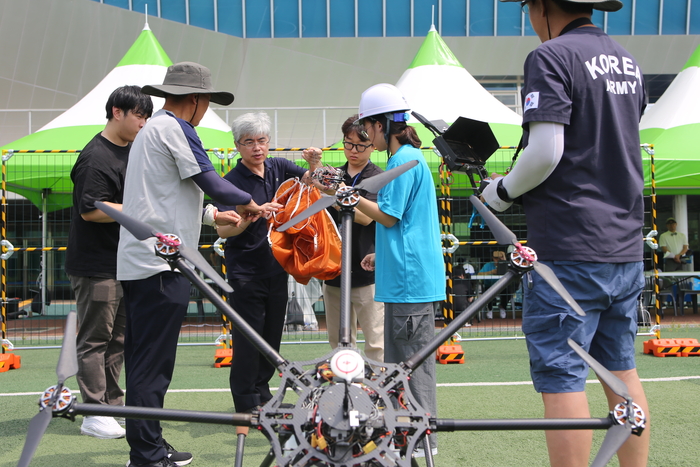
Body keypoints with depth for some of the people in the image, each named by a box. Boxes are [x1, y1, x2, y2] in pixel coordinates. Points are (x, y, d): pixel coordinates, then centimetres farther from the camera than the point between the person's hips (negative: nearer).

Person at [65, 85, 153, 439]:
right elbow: (91, 210, -24)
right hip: (96, 266, -9)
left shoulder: (132, 151, 13)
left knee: (119, 337, 14)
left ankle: (113, 403, 24)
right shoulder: (96, 158, -16)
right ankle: (94, 414, 5)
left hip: (125, 261, 9)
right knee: (95, 338, -2)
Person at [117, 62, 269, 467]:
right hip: (161, 264, -10)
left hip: (138, 263, 10)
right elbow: (208, 180, -11)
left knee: (144, 360, 13)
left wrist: (214, 216, 26)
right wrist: (248, 202, 5)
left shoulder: (151, 129, 22)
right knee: (153, 362, -6)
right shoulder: (174, 127, -9)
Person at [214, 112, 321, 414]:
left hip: (277, 267, 6)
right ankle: (246, 403, 9)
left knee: (272, 333, 13)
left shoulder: (279, 167, 4)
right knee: (249, 337, -2)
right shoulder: (233, 181, -12)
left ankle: (262, 391, 28)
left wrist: (314, 164, -13)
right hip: (246, 271, -6)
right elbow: (223, 230, -20)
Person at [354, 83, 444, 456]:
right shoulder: (408, 156, 18)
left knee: (414, 359, -4)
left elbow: (389, 216, -14)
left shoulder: (404, 159, -14)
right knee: (398, 359, 16)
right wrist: (382, 255, 23)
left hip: (411, 279, -11)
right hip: (404, 276, 11)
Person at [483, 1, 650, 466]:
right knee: (621, 370, 16)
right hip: (625, 246, 8)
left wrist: (503, 191, -3)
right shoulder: (629, 63, 15)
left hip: (570, 249, -8)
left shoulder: (552, 57, -10)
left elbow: (545, 152, -20)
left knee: (561, 379, -3)